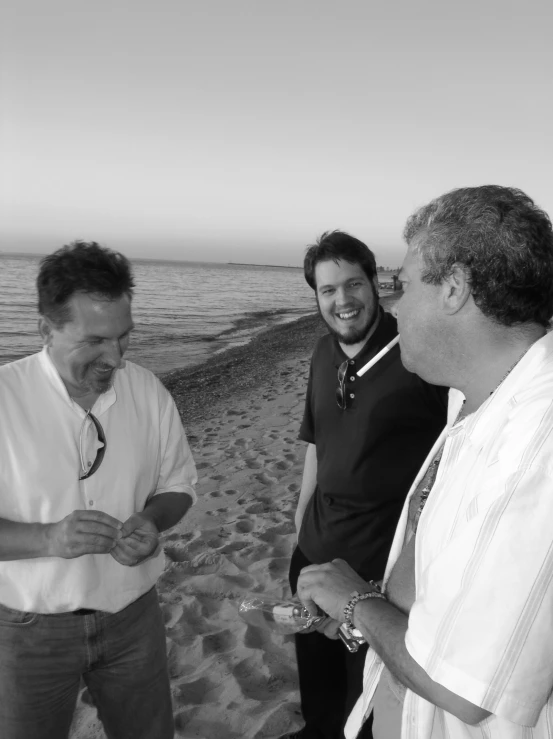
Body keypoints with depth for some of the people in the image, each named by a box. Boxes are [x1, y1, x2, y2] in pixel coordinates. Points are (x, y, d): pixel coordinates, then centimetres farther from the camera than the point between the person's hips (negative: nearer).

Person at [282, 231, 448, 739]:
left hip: (384, 549, -7)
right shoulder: (325, 354, 2)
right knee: (314, 657, 28)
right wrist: (303, 514, 16)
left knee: (366, 674, 14)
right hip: (317, 542, 7)